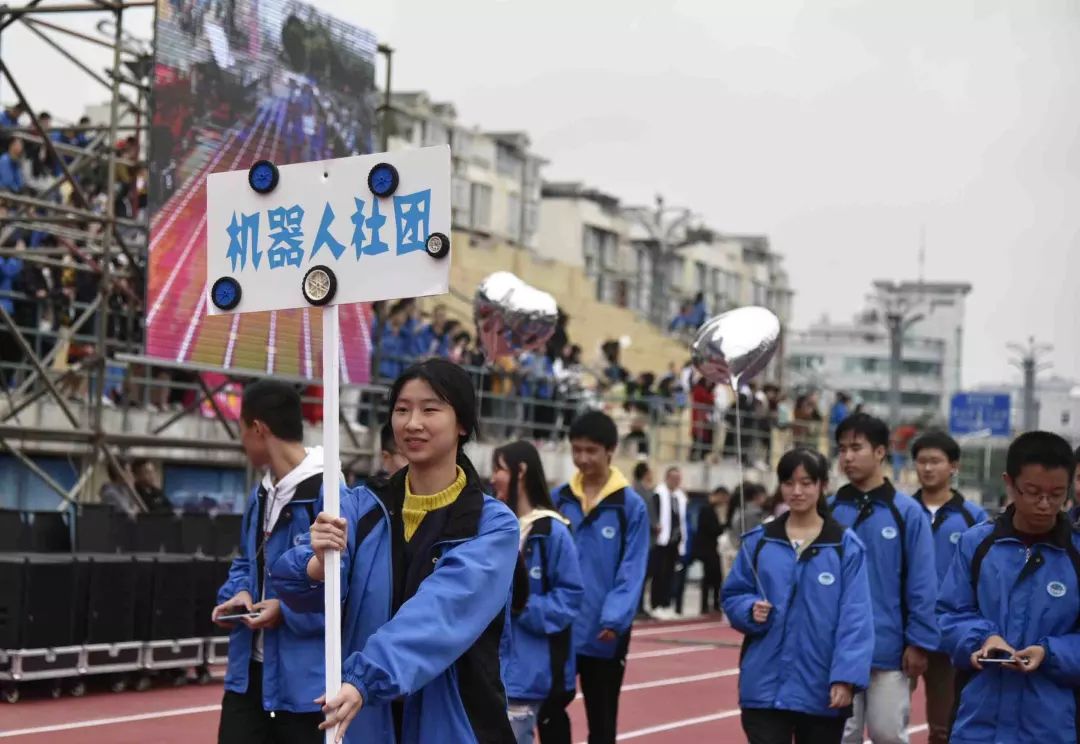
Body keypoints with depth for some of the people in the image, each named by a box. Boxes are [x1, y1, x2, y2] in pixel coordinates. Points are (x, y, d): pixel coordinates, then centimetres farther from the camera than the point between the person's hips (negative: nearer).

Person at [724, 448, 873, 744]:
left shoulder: (846, 545, -4)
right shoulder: (758, 541, 4)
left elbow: (854, 617, -8)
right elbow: (732, 596, 11)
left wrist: (846, 676, -17)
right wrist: (751, 610, -11)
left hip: (821, 689, -1)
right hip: (765, 686, 1)